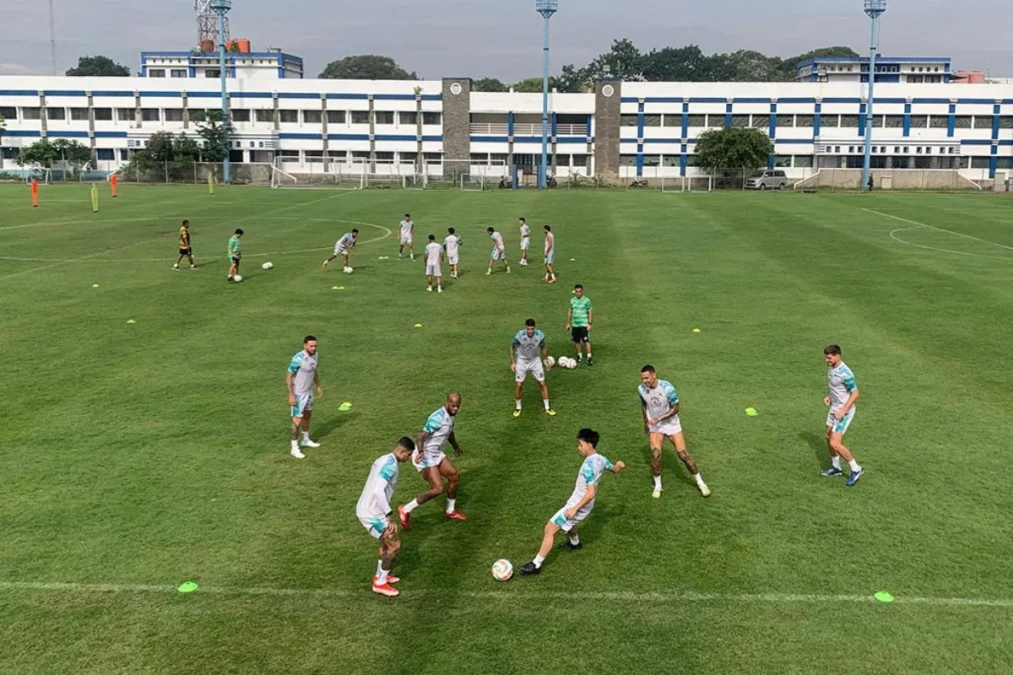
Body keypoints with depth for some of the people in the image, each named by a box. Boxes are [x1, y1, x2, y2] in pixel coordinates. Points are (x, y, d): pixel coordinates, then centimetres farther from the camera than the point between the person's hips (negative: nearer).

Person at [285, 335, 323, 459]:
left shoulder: (314, 355, -2)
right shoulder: (298, 359, -26)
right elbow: (288, 376, -21)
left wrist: (319, 386, 19)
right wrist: (291, 395, -23)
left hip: (309, 392, 8)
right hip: (298, 394, -8)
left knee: (307, 415, 21)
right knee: (297, 419, -4)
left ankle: (305, 440, 40)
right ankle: (294, 448, 5)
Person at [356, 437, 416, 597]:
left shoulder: (383, 460, 11)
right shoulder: (391, 465, -20)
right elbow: (378, 491, -30)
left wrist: (386, 514, 22)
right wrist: (389, 515, -24)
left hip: (366, 509, 10)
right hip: (372, 514, -10)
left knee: (387, 541, 24)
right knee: (395, 545, -2)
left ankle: (380, 575, 37)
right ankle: (380, 583, 9)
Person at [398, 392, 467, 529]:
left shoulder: (452, 415, 4)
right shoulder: (438, 418, -26)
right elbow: (421, 436, -30)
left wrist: (455, 446, 41)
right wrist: (421, 452, -48)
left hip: (436, 454, 9)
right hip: (425, 456, -9)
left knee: (454, 476, 12)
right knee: (438, 488, -14)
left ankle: (450, 511, 31)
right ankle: (405, 510, -2)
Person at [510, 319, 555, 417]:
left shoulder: (540, 335, -20)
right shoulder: (519, 335, -25)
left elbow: (543, 348, 1)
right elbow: (512, 347, -7)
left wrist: (546, 360, 8)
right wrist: (512, 362, -7)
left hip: (535, 361, 1)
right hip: (521, 361, -1)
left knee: (542, 384, -2)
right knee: (519, 385, -3)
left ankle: (547, 408, 11)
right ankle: (518, 408, 18)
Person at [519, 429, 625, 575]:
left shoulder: (588, 466, -28)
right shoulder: (601, 459, -2)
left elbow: (591, 493, -31)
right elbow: (615, 469, 18)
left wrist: (575, 508, -27)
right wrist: (619, 465, 39)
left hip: (578, 506, -9)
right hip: (584, 506, 9)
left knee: (550, 529, -7)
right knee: (568, 521, 37)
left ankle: (536, 565, -4)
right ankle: (575, 543, 63)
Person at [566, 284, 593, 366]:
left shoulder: (586, 300, -7)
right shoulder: (572, 300, 7)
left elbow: (590, 312, -6)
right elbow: (570, 312, 14)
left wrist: (589, 323, -11)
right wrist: (568, 323, 13)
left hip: (584, 324, -5)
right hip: (575, 324, 5)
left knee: (586, 341, -9)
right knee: (576, 341, 10)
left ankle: (589, 358, -7)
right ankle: (579, 356, 26)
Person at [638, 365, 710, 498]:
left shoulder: (667, 387, -26)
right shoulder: (641, 389, -13)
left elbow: (675, 408, -20)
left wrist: (659, 419, -29)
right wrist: (646, 422, 15)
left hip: (671, 424, -2)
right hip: (654, 426, 2)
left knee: (683, 454, -2)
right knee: (655, 454, -14)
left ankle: (700, 483, 16)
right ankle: (657, 486, 6)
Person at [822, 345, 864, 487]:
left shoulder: (845, 373, -26)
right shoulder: (830, 367, 2)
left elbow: (855, 393, -21)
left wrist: (843, 410, -25)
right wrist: (829, 397, 5)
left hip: (844, 411, -9)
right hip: (834, 408, 9)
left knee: (835, 443, -13)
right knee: (829, 438, 19)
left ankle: (856, 469, 2)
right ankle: (836, 467, 37)